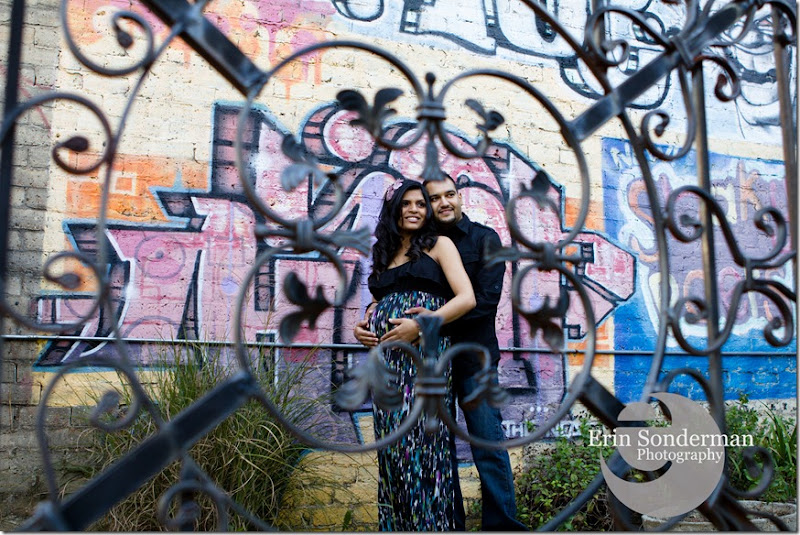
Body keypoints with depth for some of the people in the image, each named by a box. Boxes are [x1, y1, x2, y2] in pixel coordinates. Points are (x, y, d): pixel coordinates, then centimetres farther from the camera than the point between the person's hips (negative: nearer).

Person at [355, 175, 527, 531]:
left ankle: (501, 524, 9)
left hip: (473, 357, -3)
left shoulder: (484, 239, 2)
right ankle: (449, 525, 22)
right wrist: (366, 327, -7)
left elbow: (486, 299, -11)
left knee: (488, 443, -3)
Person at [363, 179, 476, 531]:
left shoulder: (438, 245, 6)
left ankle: (431, 522, 3)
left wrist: (420, 325, -16)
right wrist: (365, 325, 2)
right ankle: (396, 524, 15)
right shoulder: (383, 255, 21)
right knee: (391, 441, 5)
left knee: (422, 440, -8)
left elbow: (467, 298, -6)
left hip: (425, 354, -5)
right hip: (387, 360, 5)